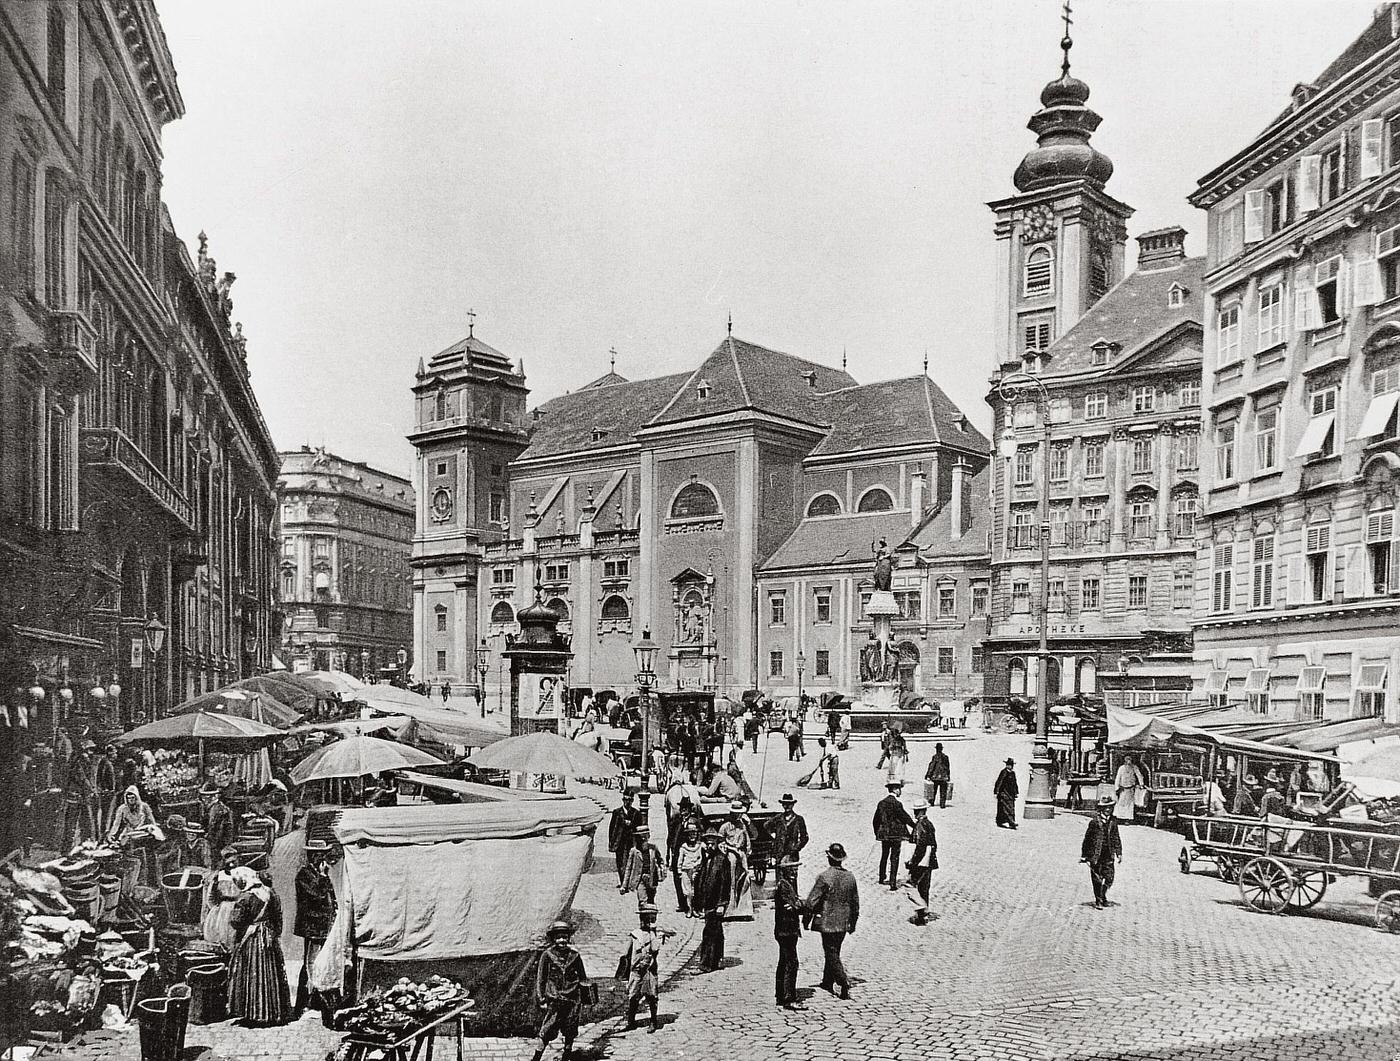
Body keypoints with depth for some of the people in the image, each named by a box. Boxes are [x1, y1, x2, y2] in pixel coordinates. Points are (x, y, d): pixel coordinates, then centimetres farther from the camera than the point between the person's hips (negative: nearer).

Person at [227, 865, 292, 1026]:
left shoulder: (244, 897, -13)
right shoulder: (270, 893, 3)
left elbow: (236, 921, -15)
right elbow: (278, 917, 6)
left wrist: (231, 921, 6)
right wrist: (275, 934, 14)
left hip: (249, 940, -5)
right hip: (269, 939, 5)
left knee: (251, 976, 3)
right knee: (271, 975, 10)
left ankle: (253, 1013, 4)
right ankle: (276, 1013, 14)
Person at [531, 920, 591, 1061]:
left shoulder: (575, 955, 5)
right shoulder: (547, 955, -1)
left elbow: (583, 978, 14)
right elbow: (540, 979, 2)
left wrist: (583, 999, 13)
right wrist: (541, 999, -3)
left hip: (572, 1001, 3)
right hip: (553, 1000, -2)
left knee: (570, 1033, 9)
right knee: (547, 1033, -7)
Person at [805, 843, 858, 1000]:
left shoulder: (825, 877, -17)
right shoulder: (850, 877, 2)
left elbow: (812, 900, -14)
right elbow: (856, 902, 11)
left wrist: (806, 919, -2)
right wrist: (853, 922, 22)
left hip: (827, 922, -6)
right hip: (843, 923, 6)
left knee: (832, 954, -2)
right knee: (833, 952, 20)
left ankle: (844, 983, -14)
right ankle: (828, 981, 31)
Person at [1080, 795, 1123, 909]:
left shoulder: (1113, 822, 6)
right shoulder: (1094, 821, -6)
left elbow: (1116, 839, 13)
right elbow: (1087, 838, -2)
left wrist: (1119, 853, 6)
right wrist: (1084, 855, -2)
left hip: (1109, 856, 3)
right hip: (1095, 855, -3)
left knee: (1109, 878, 1)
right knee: (1097, 879, 2)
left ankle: (1103, 895, 27)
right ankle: (1098, 901, 13)